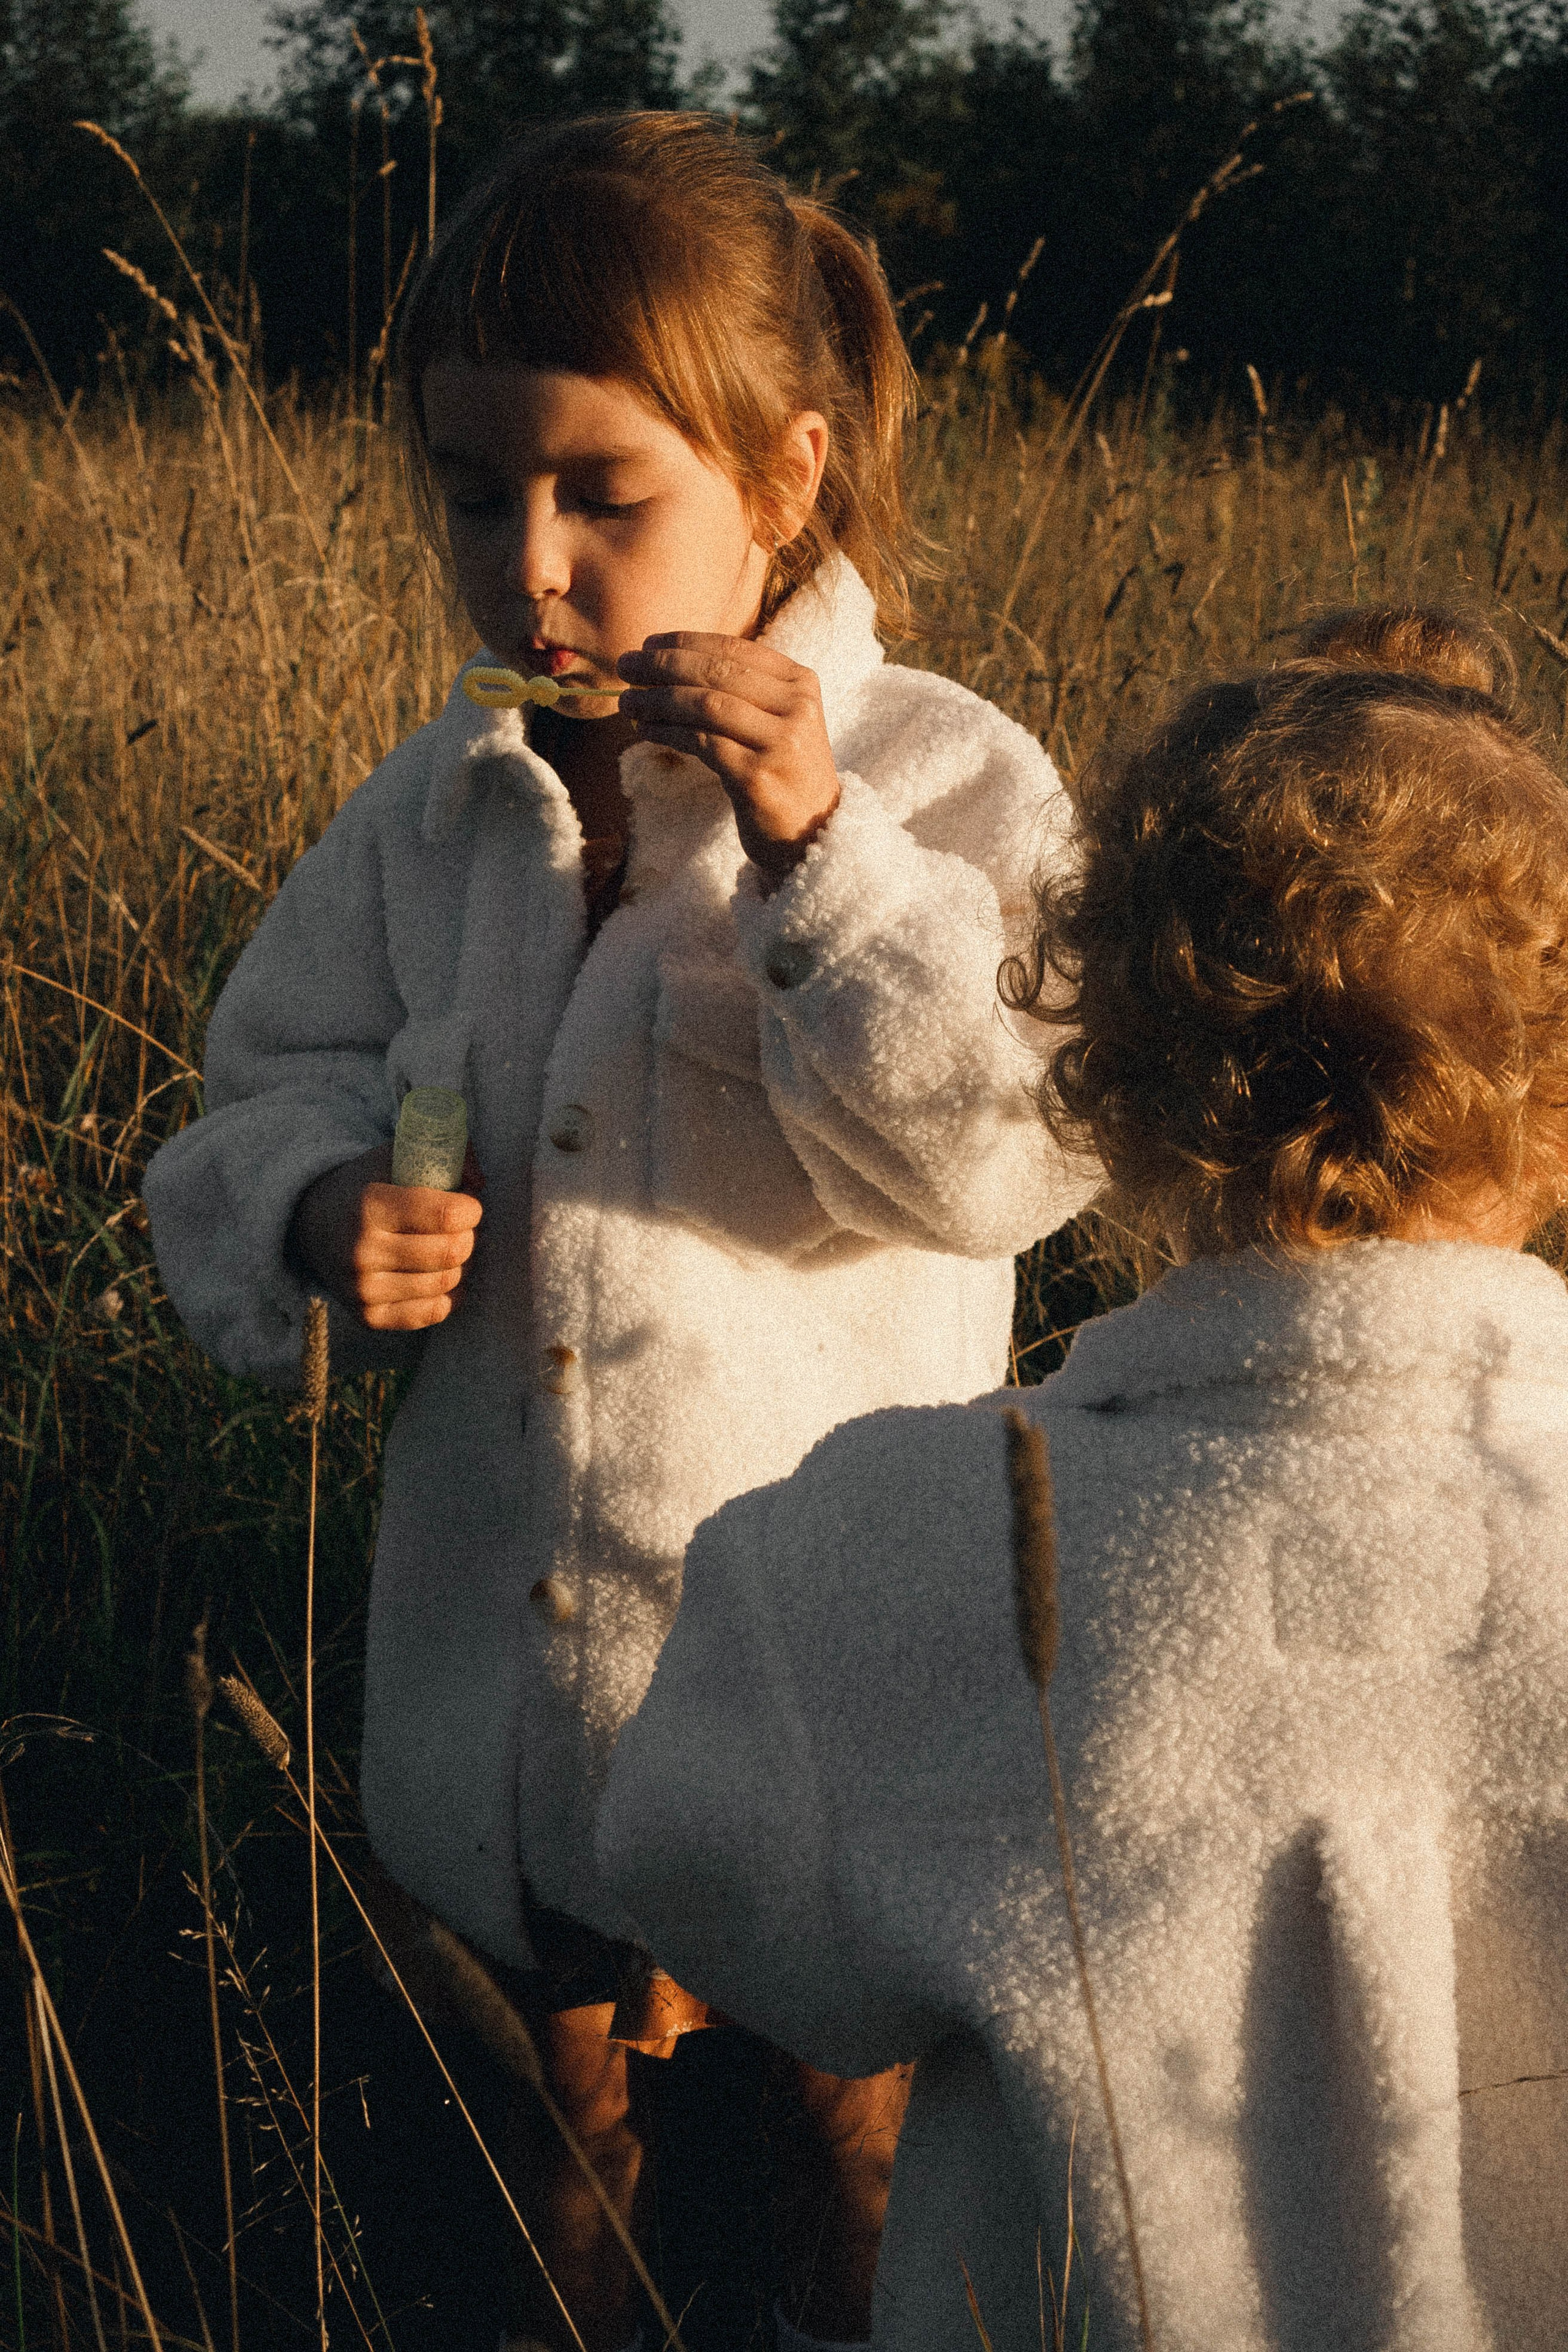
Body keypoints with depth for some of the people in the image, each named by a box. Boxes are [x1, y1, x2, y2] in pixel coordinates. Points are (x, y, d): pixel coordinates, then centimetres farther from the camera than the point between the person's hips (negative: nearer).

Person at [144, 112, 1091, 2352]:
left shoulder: (948, 783, -13)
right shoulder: (439, 808, 1)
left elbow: (1009, 1154, -23)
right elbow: (274, 1087, 8)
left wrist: (815, 850, -31)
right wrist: (320, 1212, -14)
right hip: (506, 1627, 4)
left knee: (856, 2062, 16)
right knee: (556, 2014, 25)